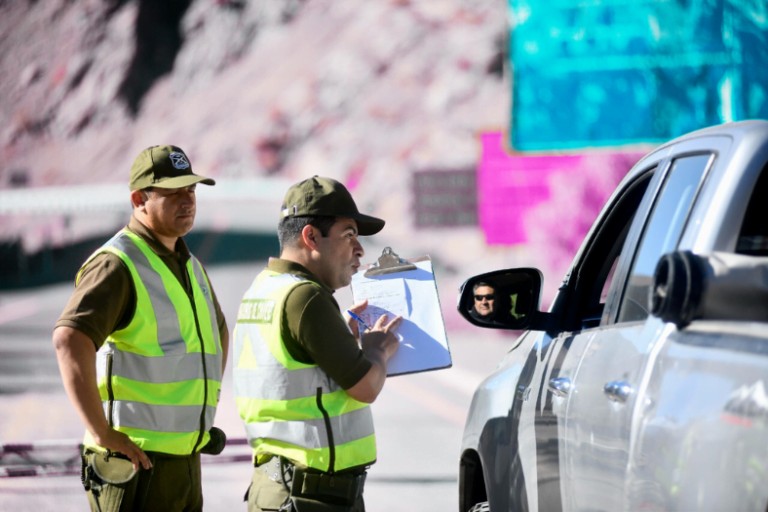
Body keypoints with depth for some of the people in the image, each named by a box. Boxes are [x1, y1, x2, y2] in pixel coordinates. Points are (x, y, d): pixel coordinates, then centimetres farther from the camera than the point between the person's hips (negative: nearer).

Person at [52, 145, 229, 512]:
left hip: (182, 463, 9)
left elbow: (217, 333, 36)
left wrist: (203, 409, 23)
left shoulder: (187, 266, 16)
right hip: (134, 463, -9)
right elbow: (69, 340, -30)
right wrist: (103, 434, -28)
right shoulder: (117, 265, -13)